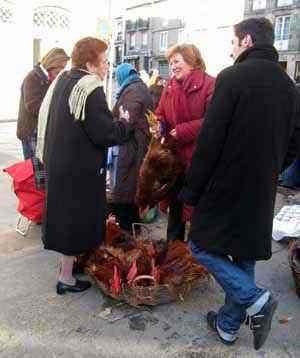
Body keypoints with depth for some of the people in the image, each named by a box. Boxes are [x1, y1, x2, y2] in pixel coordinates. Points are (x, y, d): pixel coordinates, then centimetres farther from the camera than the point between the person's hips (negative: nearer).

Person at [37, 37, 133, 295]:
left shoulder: (62, 80, 7)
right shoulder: (91, 89, -20)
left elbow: (46, 116, 15)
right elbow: (105, 133, -23)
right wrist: (126, 125, -6)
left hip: (59, 162, 9)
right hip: (81, 168, -9)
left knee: (65, 213, 21)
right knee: (77, 218, 4)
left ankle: (69, 261, 40)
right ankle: (66, 278, 17)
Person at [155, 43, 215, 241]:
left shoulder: (210, 84, -11)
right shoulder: (170, 85, 10)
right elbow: (161, 115, 10)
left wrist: (182, 132, -18)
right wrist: (158, 126, -12)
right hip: (173, 157, 7)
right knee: (175, 205, 19)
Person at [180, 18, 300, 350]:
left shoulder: (232, 77, -13)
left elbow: (209, 141, -17)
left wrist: (191, 190, -9)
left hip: (226, 188, -7)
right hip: (261, 195, 7)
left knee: (202, 246, 10)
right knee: (243, 256, 17)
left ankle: (255, 299, 0)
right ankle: (228, 325, 30)